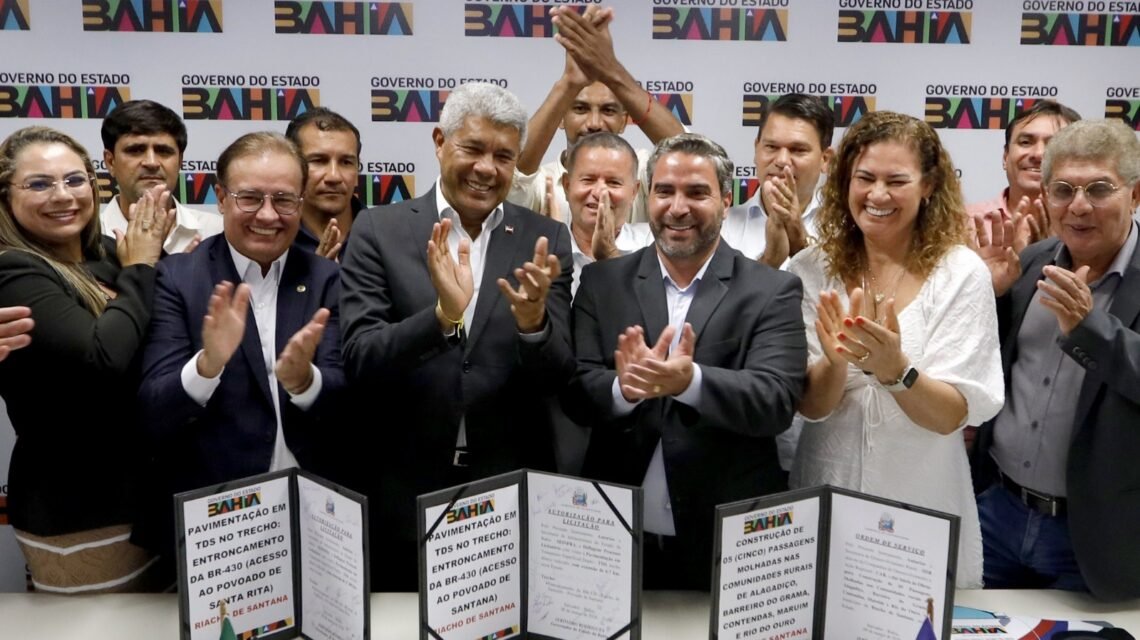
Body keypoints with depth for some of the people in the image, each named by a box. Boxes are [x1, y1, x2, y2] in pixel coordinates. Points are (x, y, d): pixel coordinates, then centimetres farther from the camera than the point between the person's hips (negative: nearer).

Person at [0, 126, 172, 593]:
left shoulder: (108, 257, 4)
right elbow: (102, 358, -32)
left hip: (139, 493, 7)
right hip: (77, 511, -7)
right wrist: (140, 269, -18)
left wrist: (154, 254, -9)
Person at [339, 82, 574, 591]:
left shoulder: (545, 240, 1)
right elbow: (358, 364, -11)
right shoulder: (379, 231, -3)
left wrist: (532, 320, -26)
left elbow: (556, 378, -5)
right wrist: (443, 314, -28)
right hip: (405, 491, -1)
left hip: (513, 494, 1)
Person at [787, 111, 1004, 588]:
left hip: (925, 509, -1)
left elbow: (954, 415, -12)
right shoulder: (811, 270, -5)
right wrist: (835, 362, -28)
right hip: (825, 504, 2)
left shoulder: (961, 273, -9)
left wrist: (894, 369, -31)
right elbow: (810, 406, -7)